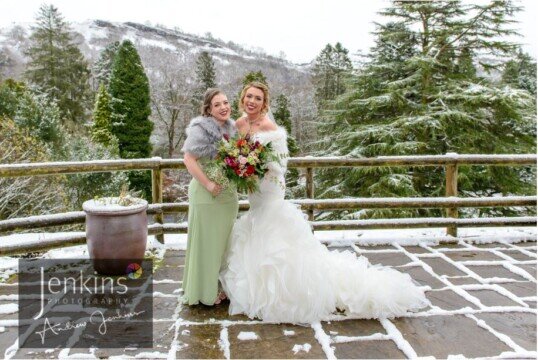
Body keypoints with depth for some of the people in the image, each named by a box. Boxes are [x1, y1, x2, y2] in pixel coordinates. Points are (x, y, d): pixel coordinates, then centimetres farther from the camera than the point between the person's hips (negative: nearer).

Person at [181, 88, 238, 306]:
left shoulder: (231, 128, 7)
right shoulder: (201, 128, -14)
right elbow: (189, 159, -19)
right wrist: (208, 184, -22)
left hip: (229, 193, 7)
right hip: (207, 195, -7)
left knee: (223, 241, 17)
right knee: (206, 243, 5)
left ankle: (220, 286, 34)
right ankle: (204, 292, 21)